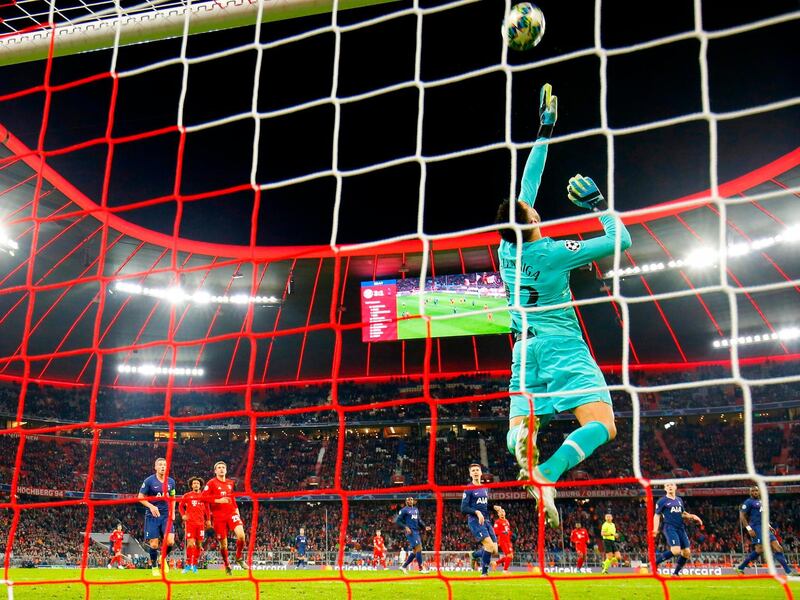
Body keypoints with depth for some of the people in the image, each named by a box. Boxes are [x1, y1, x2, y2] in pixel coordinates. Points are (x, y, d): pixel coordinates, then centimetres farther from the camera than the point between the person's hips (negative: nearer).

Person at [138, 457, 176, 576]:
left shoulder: (171, 482, 6)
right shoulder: (149, 481, -6)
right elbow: (140, 497, -3)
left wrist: (172, 511, 5)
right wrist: (151, 506, -18)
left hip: (166, 516, 3)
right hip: (152, 516, -3)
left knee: (170, 541, -13)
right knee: (154, 544, -3)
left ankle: (163, 558, 17)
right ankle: (154, 567, 18)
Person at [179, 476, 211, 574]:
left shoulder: (203, 496, 11)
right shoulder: (187, 496, 7)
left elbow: (207, 508, 17)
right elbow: (180, 506, 15)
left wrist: (208, 520, 10)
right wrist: (183, 515, -1)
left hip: (201, 523, 2)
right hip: (190, 522, -2)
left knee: (199, 544, 3)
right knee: (190, 543, -11)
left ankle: (194, 565, 13)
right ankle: (188, 564, -3)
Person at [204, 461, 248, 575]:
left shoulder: (230, 483, 15)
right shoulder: (211, 483, 0)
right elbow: (203, 497, -8)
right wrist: (218, 500, -17)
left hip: (231, 513, 3)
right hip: (218, 516, -3)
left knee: (241, 534, -21)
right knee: (223, 543, 1)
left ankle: (239, 558, 1)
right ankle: (227, 565, 23)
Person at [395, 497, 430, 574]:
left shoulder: (416, 509, 18)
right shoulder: (404, 510, -4)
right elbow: (398, 521, -6)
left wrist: (424, 527, 10)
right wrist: (405, 527, -18)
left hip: (416, 531, 8)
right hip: (410, 532, -8)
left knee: (415, 551, 6)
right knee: (418, 547, -15)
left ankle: (404, 566, 14)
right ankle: (421, 568, -9)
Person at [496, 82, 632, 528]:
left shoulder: (508, 247, 4)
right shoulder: (554, 252, -10)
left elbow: (528, 187, 16)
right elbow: (621, 240, -3)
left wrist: (545, 132, 20)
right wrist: (598, 203, 8)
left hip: (525, 348, 6)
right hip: (562, 345, -5)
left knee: (517, 433, 4)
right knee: (602, 426, -13)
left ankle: (523, 432, -35)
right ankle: (547, 476, -37)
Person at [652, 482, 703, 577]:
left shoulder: (679, 500, 17)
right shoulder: (662, 501, 0)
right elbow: (657, 515, 0)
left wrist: (692, 516, 10)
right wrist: (655, 529, -13)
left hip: (681, 528, 7)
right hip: (670, 528, -7)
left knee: (686, 553, -1)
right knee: (675, 551, -24)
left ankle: (676, 573, 12)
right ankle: (655, 561, -8)